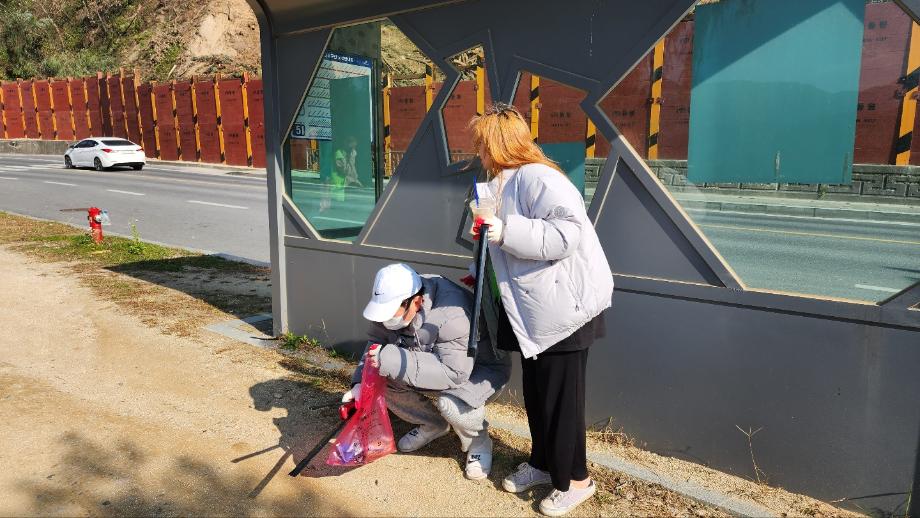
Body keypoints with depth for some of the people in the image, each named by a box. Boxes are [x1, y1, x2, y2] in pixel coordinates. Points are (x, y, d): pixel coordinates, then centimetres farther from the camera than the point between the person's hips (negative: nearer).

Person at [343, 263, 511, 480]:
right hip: (430, 361, 7)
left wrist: (392, 360, -43)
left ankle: (478, 441, -1)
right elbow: (375, 343, -5)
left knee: (451, 401, -36)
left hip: (479, 368, -7)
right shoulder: (391, 303, -16)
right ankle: (432, 424, 11)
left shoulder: (452, 316, -38)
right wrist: (360, 383, -22)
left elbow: (454, 373, -40)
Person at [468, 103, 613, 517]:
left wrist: (506, 232, -28)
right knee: (535, 393, 19)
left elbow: (566, 233, -31)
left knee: (559, 397, 4)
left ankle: (574, 479, 23)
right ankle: (542, 463, 38)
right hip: (534, 311, 10)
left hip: (563, 309, -10)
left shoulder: (536, 178, -20)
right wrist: (481, 272, 23)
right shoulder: (507, 182, 12)